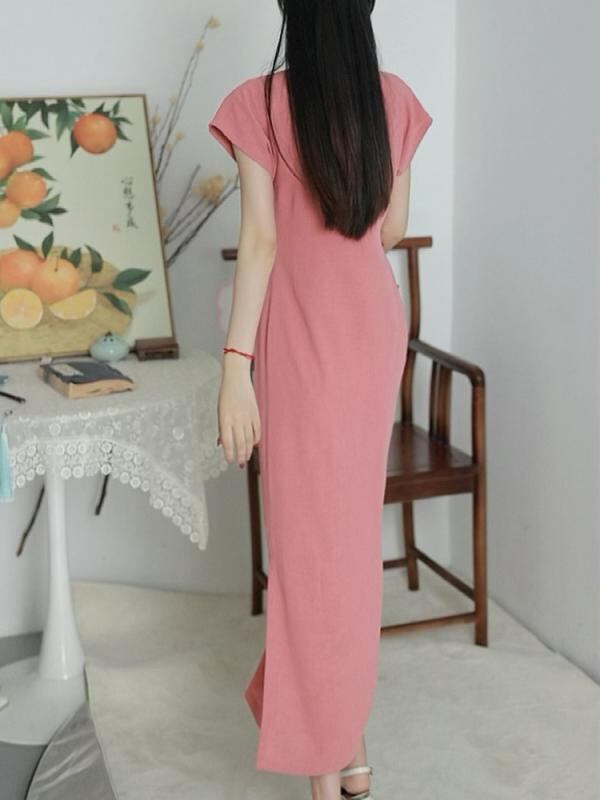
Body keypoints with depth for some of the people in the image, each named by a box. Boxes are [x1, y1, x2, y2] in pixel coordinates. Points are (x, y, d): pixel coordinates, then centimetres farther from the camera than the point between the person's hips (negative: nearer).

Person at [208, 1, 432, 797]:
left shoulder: (260, 103, -10)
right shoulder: (394, 98, 3)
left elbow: (261, 240, -15)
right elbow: (392, 229, 8)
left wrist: (236, 364, -14)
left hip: (306, 333, -5)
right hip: (376, 321, 5)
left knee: (313, 532, 2)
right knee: (352, 520, 18)